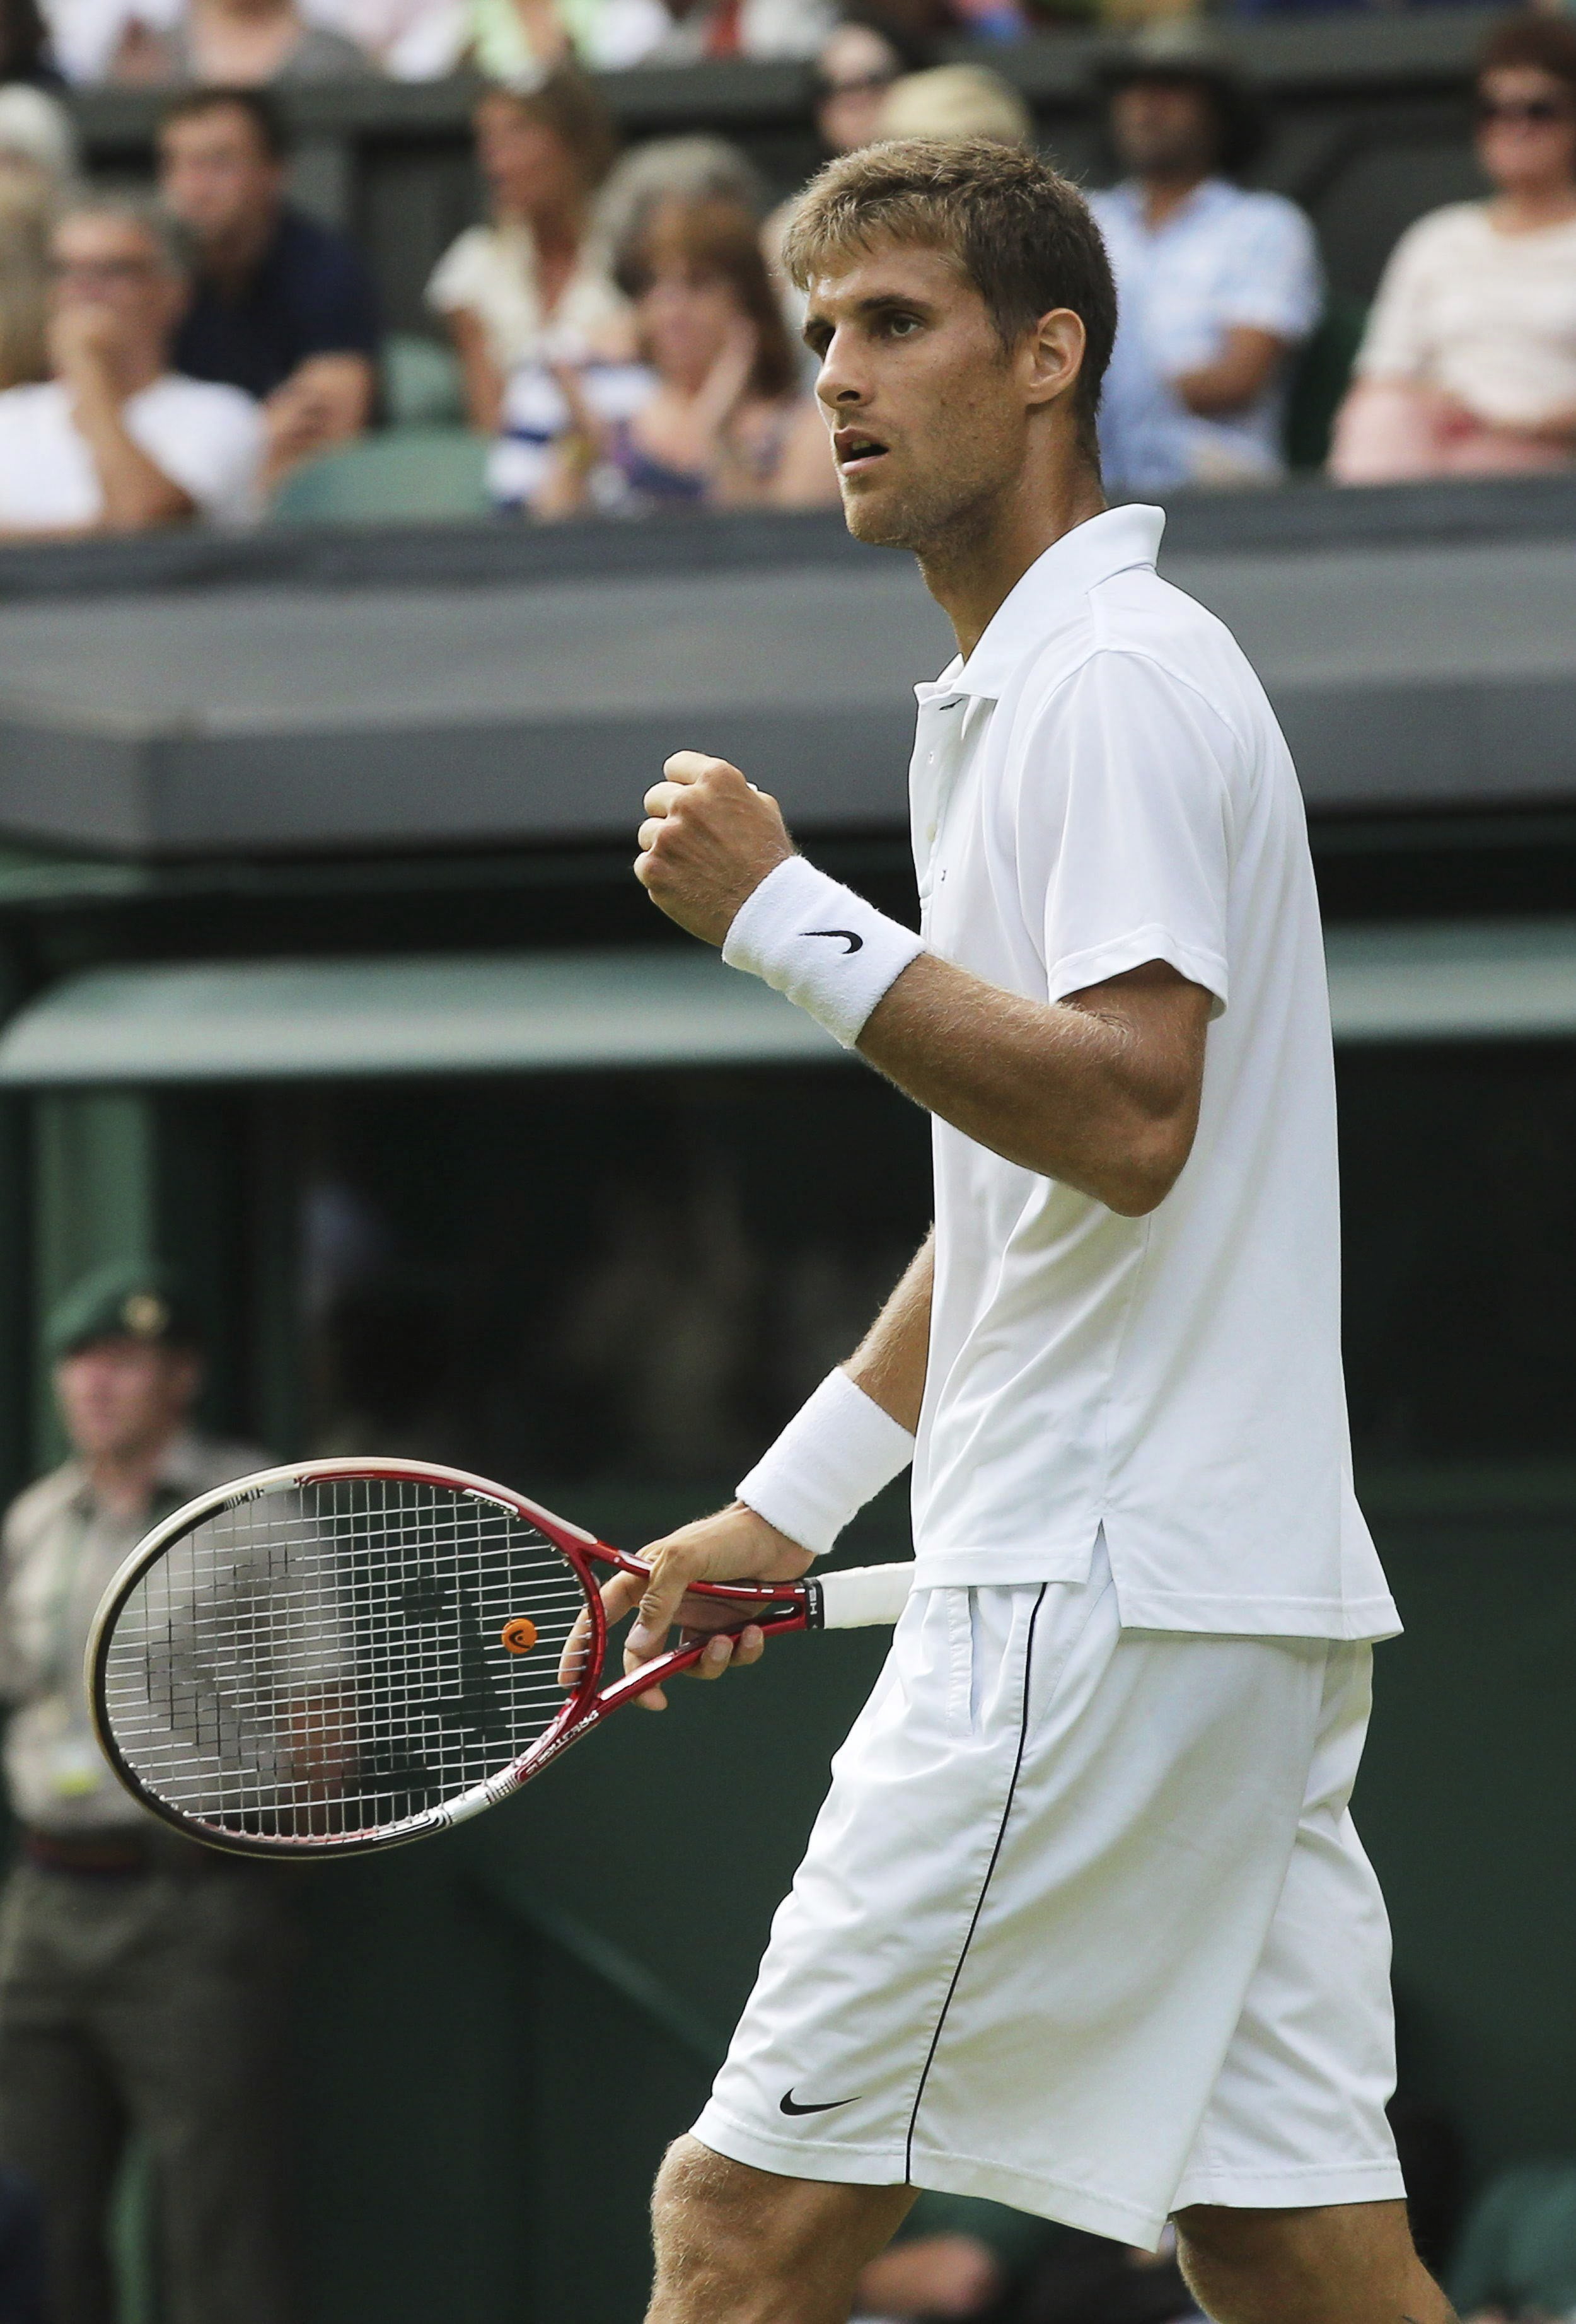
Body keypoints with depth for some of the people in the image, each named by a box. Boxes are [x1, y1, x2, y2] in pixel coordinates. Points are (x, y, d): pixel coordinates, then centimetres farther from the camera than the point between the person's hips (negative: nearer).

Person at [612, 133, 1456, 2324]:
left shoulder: (1115, 678, -10)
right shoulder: (1023, 690, 21)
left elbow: (1126, 1116, -23)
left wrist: (793, 922, -20)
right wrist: (790, 1506, 26)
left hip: (1105, 1596, -10)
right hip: (1246, 1598, 10)